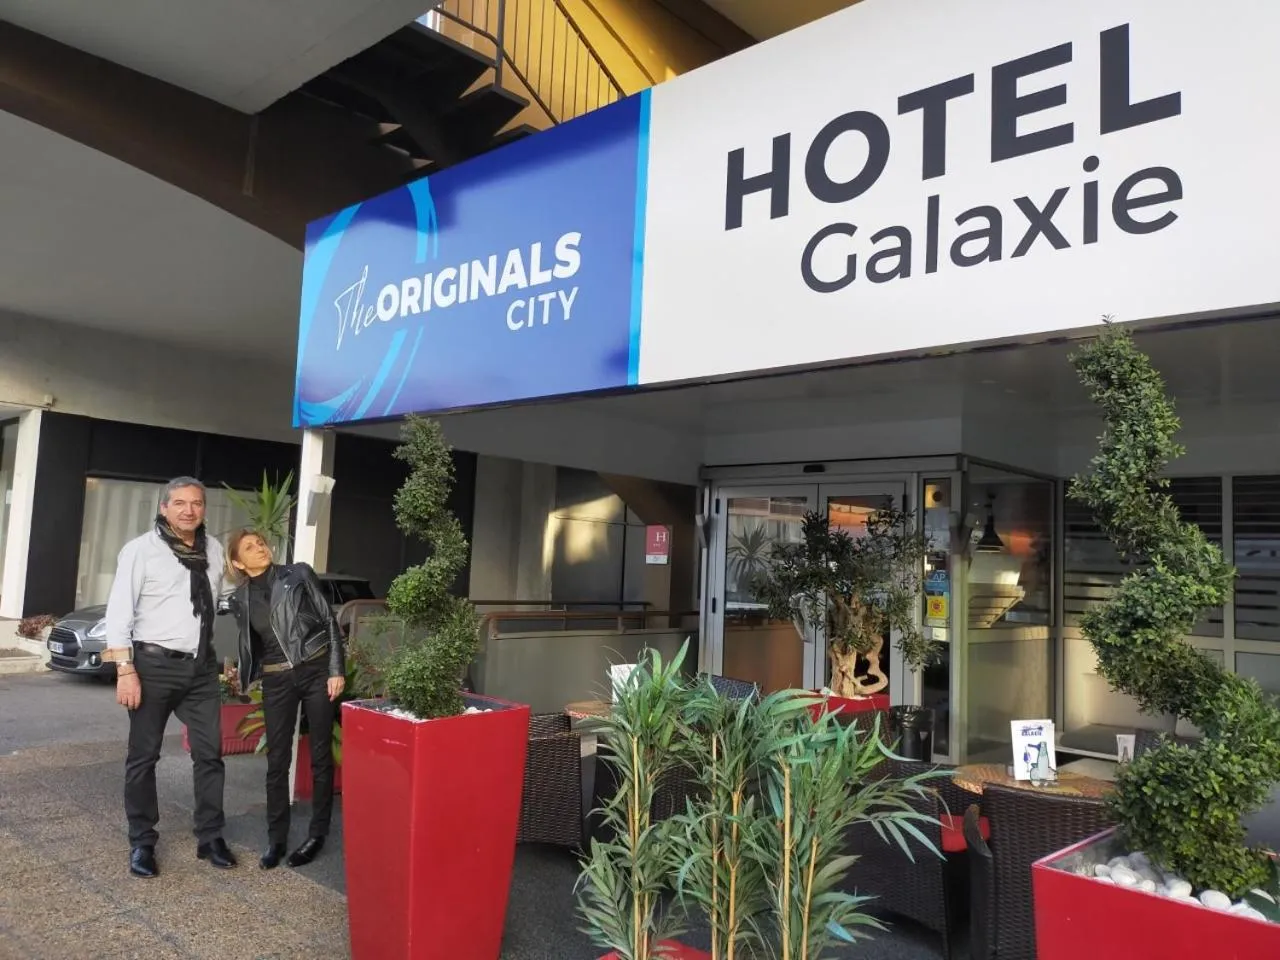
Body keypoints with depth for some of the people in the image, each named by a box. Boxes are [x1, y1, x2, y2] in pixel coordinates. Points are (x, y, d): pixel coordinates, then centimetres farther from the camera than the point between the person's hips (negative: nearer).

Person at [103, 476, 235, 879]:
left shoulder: (213, 550, 7)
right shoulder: (141, 550, -8)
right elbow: (119, 612, -11)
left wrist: (213, 653, 13)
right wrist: (125, 670, -16)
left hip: (201, 665, 5)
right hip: (154, 664, -4)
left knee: (209, 752, 6)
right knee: (144, 755, 8)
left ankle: (210, 837, 19)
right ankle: (141, 843, 22)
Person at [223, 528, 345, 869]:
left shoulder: (299, 574, -3)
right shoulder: (239, 599, 6)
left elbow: (329, 620, -3)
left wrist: (337, 670, -8)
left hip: (316, 670, -2)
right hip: (277, 680, 3)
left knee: (321, 755, 4)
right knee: (277, 759, 5)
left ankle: (317, 834, 16)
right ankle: (276, 838, 18)